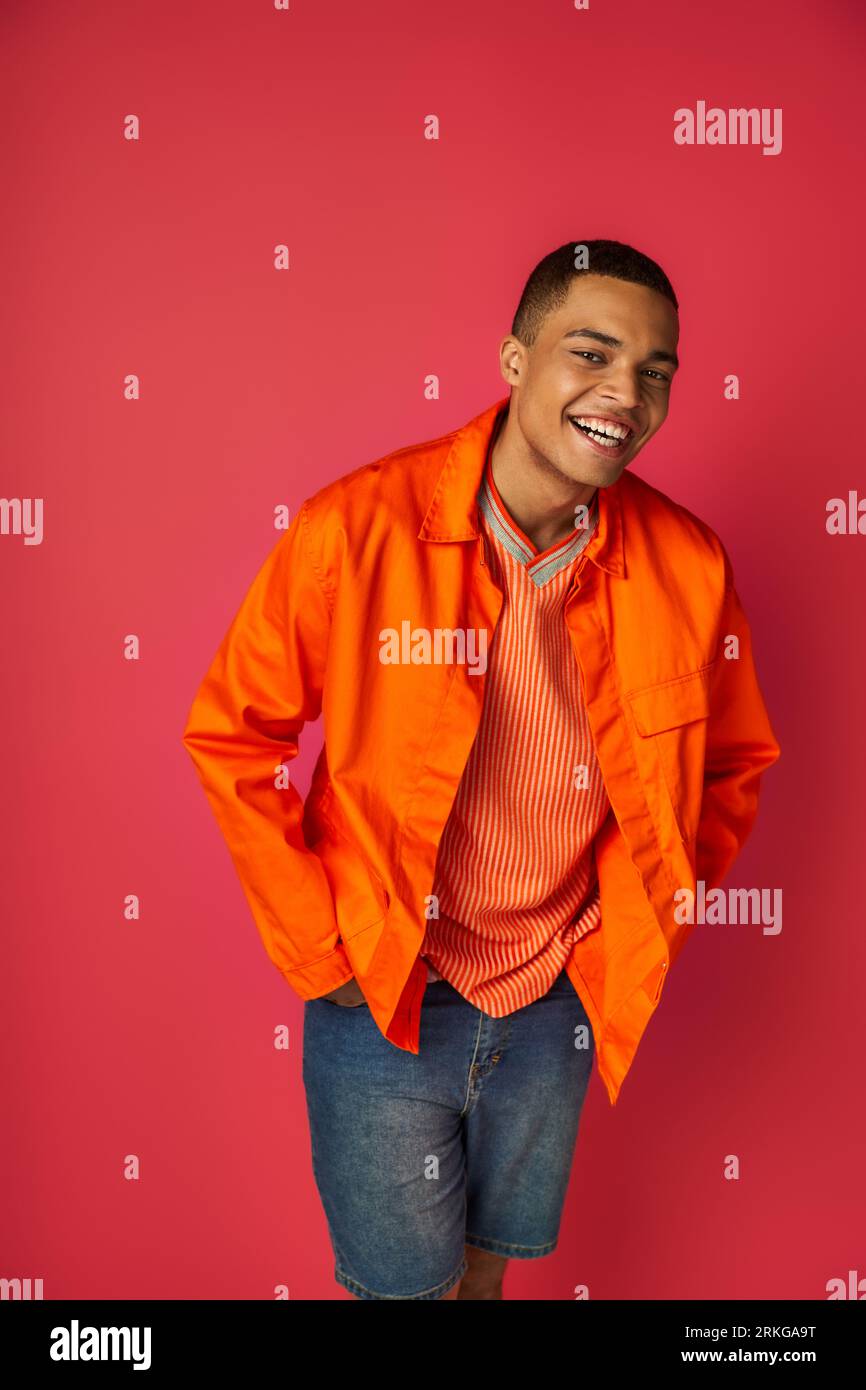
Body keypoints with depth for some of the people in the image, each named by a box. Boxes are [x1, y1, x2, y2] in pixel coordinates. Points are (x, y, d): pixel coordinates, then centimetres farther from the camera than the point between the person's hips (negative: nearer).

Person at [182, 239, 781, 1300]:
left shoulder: (687, 566, -9)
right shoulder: (356, 528, -18)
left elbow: (733, 760, 8)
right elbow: (230, 737, -9)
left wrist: (646, 934, 2)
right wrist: (317, 950, -9)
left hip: (555, 1010, 3)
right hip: (380, 1002, -3)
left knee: (488, 1262, 24)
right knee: (411, 1280, 15)